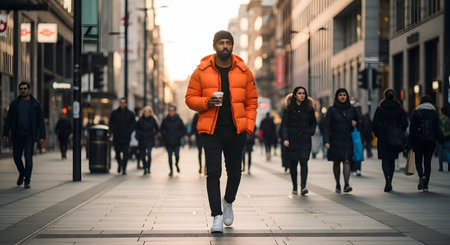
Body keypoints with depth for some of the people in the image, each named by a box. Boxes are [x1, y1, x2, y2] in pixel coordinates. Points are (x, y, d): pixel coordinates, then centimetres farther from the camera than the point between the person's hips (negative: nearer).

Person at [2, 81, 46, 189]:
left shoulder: (35, 104, -1)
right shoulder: (14, 103, 5)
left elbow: (41, 121, -1)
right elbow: (8, 119, 8)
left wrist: (42, 136, -7)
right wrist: (5, 134, 2)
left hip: (29, 135, -3)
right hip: (17, 135, 3)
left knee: (28, 157, -9)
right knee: (16, 156, 7)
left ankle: (27, 181, -6)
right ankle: (22, 173, 33)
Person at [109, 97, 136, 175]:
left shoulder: (130, 113, 6)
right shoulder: (114, 113, 6)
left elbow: (133, 124, 7)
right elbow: (111, 123, 8)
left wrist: (128, 132, -6)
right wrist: (114, 131, -4)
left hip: (126, 137, -1)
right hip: (117, 137, 1)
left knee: (125, 153, -5)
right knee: (117, 152, 4)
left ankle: (124, 169, 1)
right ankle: (119, 164, 31)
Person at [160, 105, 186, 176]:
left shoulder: (179, 120, -1)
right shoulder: (165, 120, 0)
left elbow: (183, 130, 5)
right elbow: (162, 129, 11)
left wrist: (178, 136, -6)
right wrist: (165, 135, -3)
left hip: (176, 142, 0)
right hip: (168, 142, 0)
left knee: (177, 155, -9)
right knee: (170, 156, 0)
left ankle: (176, 164, 24)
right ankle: (171, 171, 13)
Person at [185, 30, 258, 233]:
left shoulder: (243, 72, 5)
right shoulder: (201, 71, 2)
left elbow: (251, 101, 9)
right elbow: (190, 98, 5)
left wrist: (249, 125, -2)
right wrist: (207, 102, -14)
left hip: (236, 131, 2)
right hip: (211, 130, -1)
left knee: (234, 172, 11)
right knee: (213, 172, -8)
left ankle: (228, 202, 39)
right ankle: (217, 216, -3)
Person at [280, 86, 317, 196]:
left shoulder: (309, 108, 7)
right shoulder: (289, 109, 1)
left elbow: (314, 123, 17)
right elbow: (284, 125, -3)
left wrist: (310, 132, 0)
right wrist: (285, 138, -15)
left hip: (305, 141, 0)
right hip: (292, 140, 0)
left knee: (304, 162, -13)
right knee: (293, 163, 6)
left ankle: (303, 186, -20)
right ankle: (294, 187, 16)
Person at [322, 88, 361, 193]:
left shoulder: (352, 109, 7)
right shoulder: (332, 110, 0)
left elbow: (358, 121, 20)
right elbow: (326, 126, -3)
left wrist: (355, 123, -5)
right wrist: (326, 141, -12)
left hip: (347, 140, 1)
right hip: (335, 140, -1)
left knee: (347, 161, -12)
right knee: (336, 163, 6)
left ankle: (346, 184, -20)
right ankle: (338, 185, 19)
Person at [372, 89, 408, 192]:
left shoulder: (380, 109, -5)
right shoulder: (399, 109, 1)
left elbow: (375, 124, -8)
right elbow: (405, 123, -2)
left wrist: (377, 134, 7)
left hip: (383, 138, -2)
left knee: (385, 160, 1)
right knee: (392, 160, 14)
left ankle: (388, 179, -23)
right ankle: (389, 183, 18)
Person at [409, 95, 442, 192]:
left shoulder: (416, 112, -1)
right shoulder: (434, 113, 4)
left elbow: (412, 129, -2)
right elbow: (437, 129, 2)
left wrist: (412, 143, 1)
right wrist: (441, 139, 10)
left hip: (419, 141, -2)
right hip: (431, 141, 2)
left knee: (418, 161, 8)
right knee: (428, 162, 6)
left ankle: (422, 176, -20)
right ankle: (425, 185, 2)